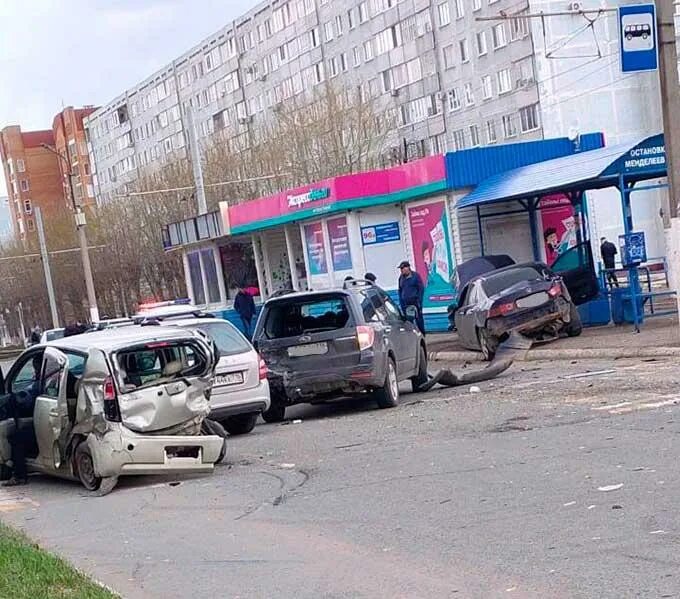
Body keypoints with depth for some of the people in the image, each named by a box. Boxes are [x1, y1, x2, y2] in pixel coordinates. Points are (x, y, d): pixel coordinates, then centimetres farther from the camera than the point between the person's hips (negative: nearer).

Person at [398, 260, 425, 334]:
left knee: (419, 319, -2)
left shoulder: (415, 276, -2)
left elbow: (421, 288, -2)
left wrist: (419, 301, -9)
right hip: (406, 303, 4)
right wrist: (401, 302, 11)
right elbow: (400, 291, 19)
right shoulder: (401, 278, 12)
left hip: (415, 302, -4)